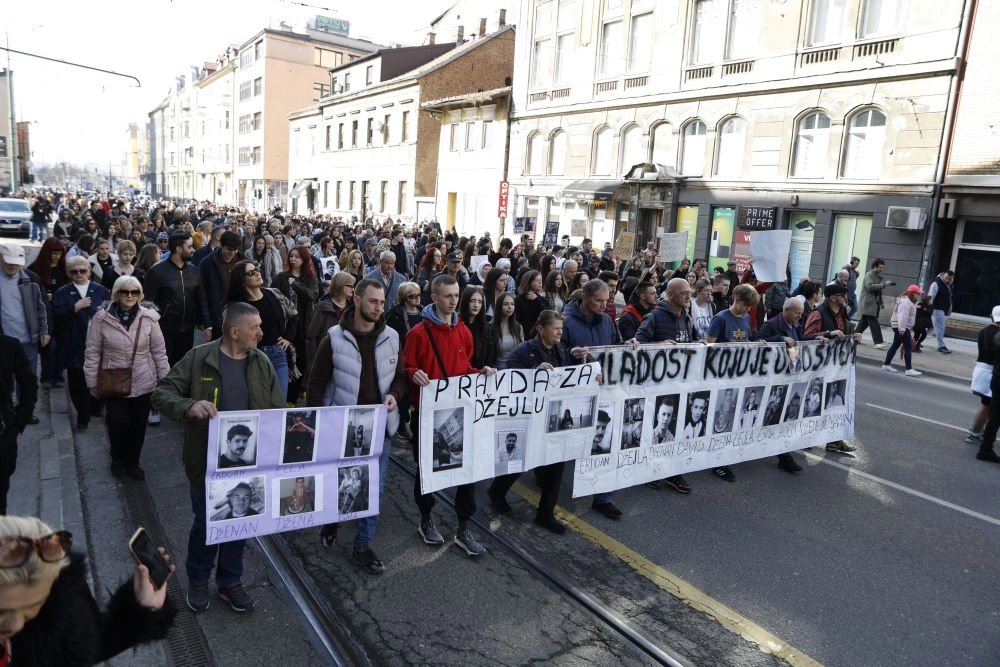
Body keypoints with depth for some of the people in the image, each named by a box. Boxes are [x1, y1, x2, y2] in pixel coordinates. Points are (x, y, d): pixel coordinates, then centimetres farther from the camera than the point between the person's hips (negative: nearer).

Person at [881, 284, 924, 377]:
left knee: (895, 345, 14)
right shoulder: (905, 302, -17)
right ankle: (909, 369, -11)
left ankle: (886, 365, 19)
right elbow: (902, 316, -26)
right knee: (908, 347, -10)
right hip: (901, 327, -11)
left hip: (901, 327, 11)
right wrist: (902, 329, -30)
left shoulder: (908, 301, 18)